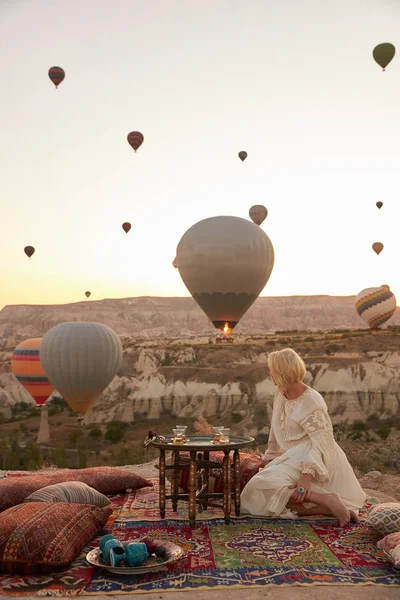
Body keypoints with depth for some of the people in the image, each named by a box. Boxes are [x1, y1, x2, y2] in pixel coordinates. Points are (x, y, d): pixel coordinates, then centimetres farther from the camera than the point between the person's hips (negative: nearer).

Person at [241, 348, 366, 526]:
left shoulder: (312, 403, -17)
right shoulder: (280, 393, 8)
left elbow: (322, 443, -23)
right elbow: (276, 429, 21)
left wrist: (306, 476, -34)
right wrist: (270, 457, 26)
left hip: (311, 460, -9)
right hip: (292, 457, 9)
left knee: (263, 486, -26)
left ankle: (327, 500, -26)